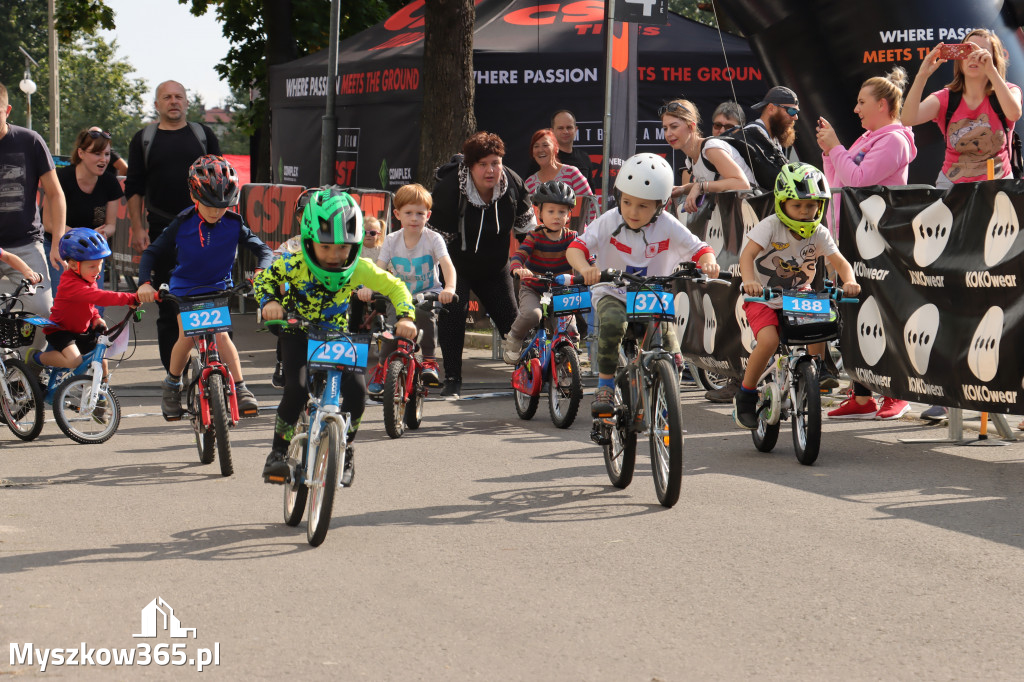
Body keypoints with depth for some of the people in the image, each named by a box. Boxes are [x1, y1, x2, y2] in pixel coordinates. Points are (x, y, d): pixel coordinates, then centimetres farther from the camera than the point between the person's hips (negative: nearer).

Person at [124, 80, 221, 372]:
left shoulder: (203, 135, 10)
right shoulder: (144, 139, 9)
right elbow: (133, 187, 8)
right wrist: (137, 228, -1)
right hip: (162, 228, 0)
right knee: (168, 303, 0)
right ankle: (173, 371, 5)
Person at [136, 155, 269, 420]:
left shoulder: (234, 224, -11)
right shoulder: (182, 225, -12)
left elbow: (263, 249, -9)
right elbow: (152, 253, -7)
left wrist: (261, 270, -32)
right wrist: (145, 283, -24)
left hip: (219, 289, 0)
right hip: (185, 289, 0)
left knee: (220, 334, -19)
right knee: (187, 336, -14)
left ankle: (241, 389, -13)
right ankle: (171, 384, 10)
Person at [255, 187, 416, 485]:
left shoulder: (359, 268, -21)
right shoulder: (295, 265, -25)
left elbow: (395, 288, -9)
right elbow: (264, 279, -8)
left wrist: (405, 318, -25)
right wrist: (269, 301, -28)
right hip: (298, 333, -2)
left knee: (356, 390, -20)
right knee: (297, 388, -26)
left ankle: (345, 451, 4)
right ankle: (279, 450, -5)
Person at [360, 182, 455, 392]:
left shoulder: (433, 239, -10)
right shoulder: (391, 241, -2)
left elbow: (447, 265, -24)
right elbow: (378, 269, -11)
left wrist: (449, 288, -45)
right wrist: (367, 288, -33)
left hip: (428, 292, -2)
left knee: (423, 311, -35)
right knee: (392, 325, -22)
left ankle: (429, 361, -25)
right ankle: (382, 366, 2)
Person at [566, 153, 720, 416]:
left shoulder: (667, 227, -10)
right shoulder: (609, 222, -14)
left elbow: (698, 249, -9)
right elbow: (576, 247, -21)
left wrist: (708, 263, -33)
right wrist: (585, 268, -44)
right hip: (613, 293, -1)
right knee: (612, 324, -35)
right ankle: (605, 387, -17)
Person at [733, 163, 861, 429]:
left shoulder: (819, 233, -5)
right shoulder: (770, 226, -17)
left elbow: (840, 261, -12)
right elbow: (747, 254, -28)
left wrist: (849, 281, -35)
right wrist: (749, 281, -48)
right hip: (764, 298, -4)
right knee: (769, 341, -26)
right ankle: (745, 395, -6)